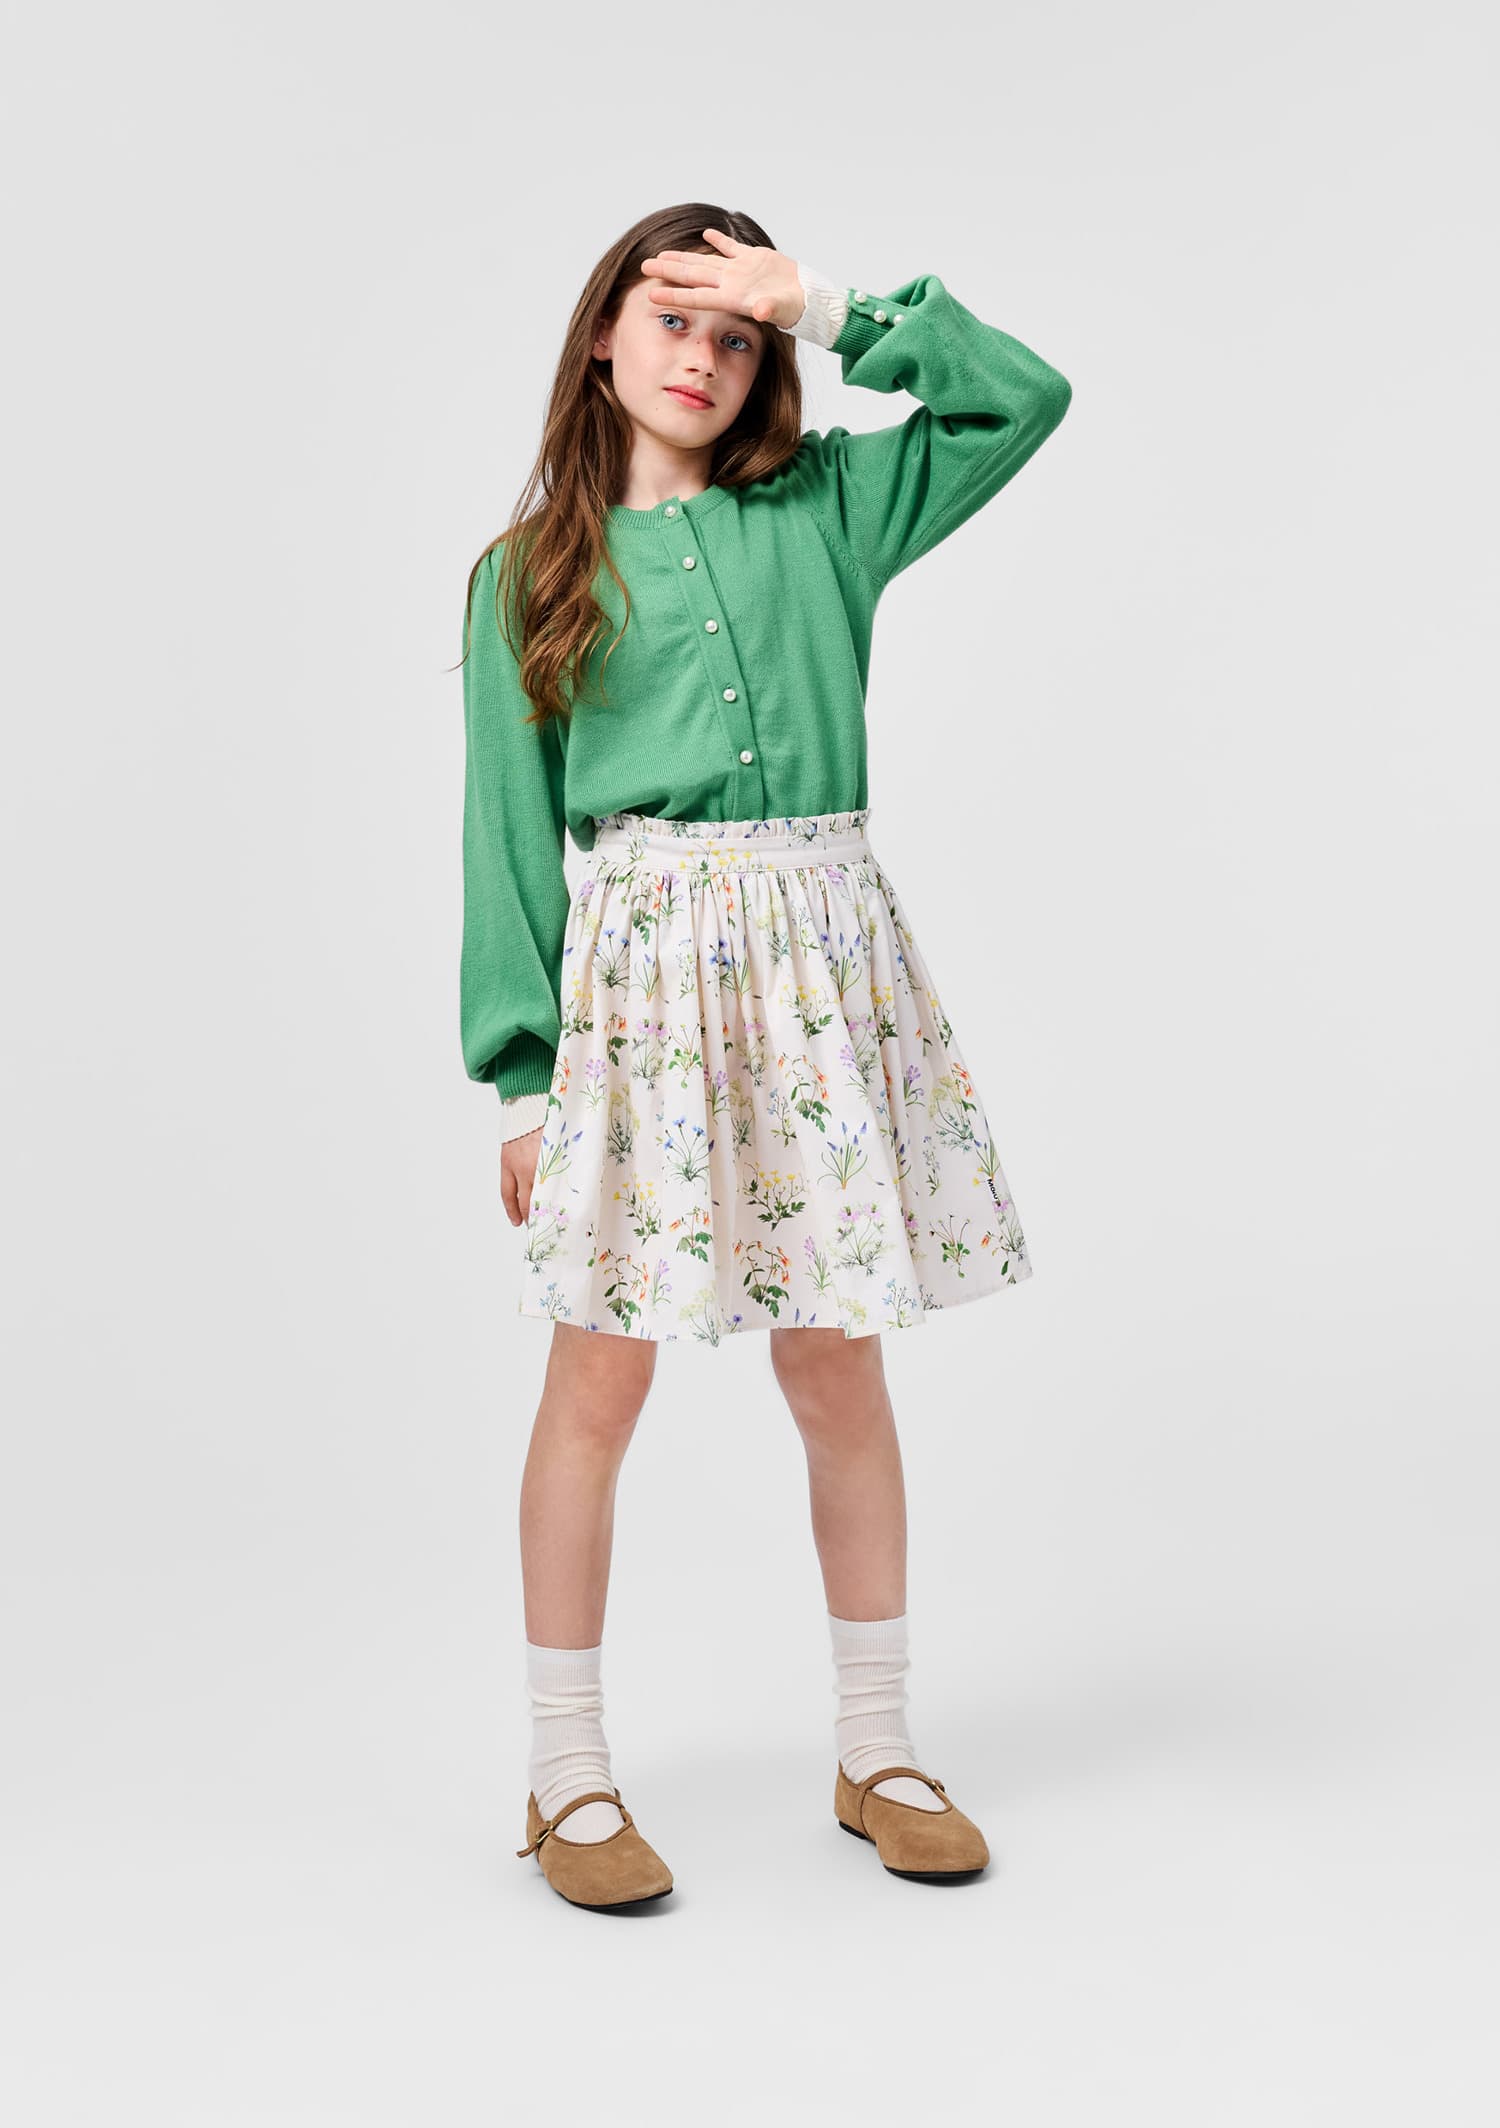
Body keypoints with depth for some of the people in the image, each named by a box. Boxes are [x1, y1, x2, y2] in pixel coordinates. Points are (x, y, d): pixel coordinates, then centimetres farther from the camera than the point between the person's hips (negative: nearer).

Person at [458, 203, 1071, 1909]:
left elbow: (1026, 396, 7)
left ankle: (875, 1750, 23)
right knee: (601, 1378, 2)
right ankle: (568, 1772, 17)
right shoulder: (534, 569, 7)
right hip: (639, 955, -1)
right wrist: (520, 1069, -3)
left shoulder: (825, 507, 11)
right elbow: (510, 826, 3)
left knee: (839, 1371, 8)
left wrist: (834, 309, 4)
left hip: (823, 953, 2)